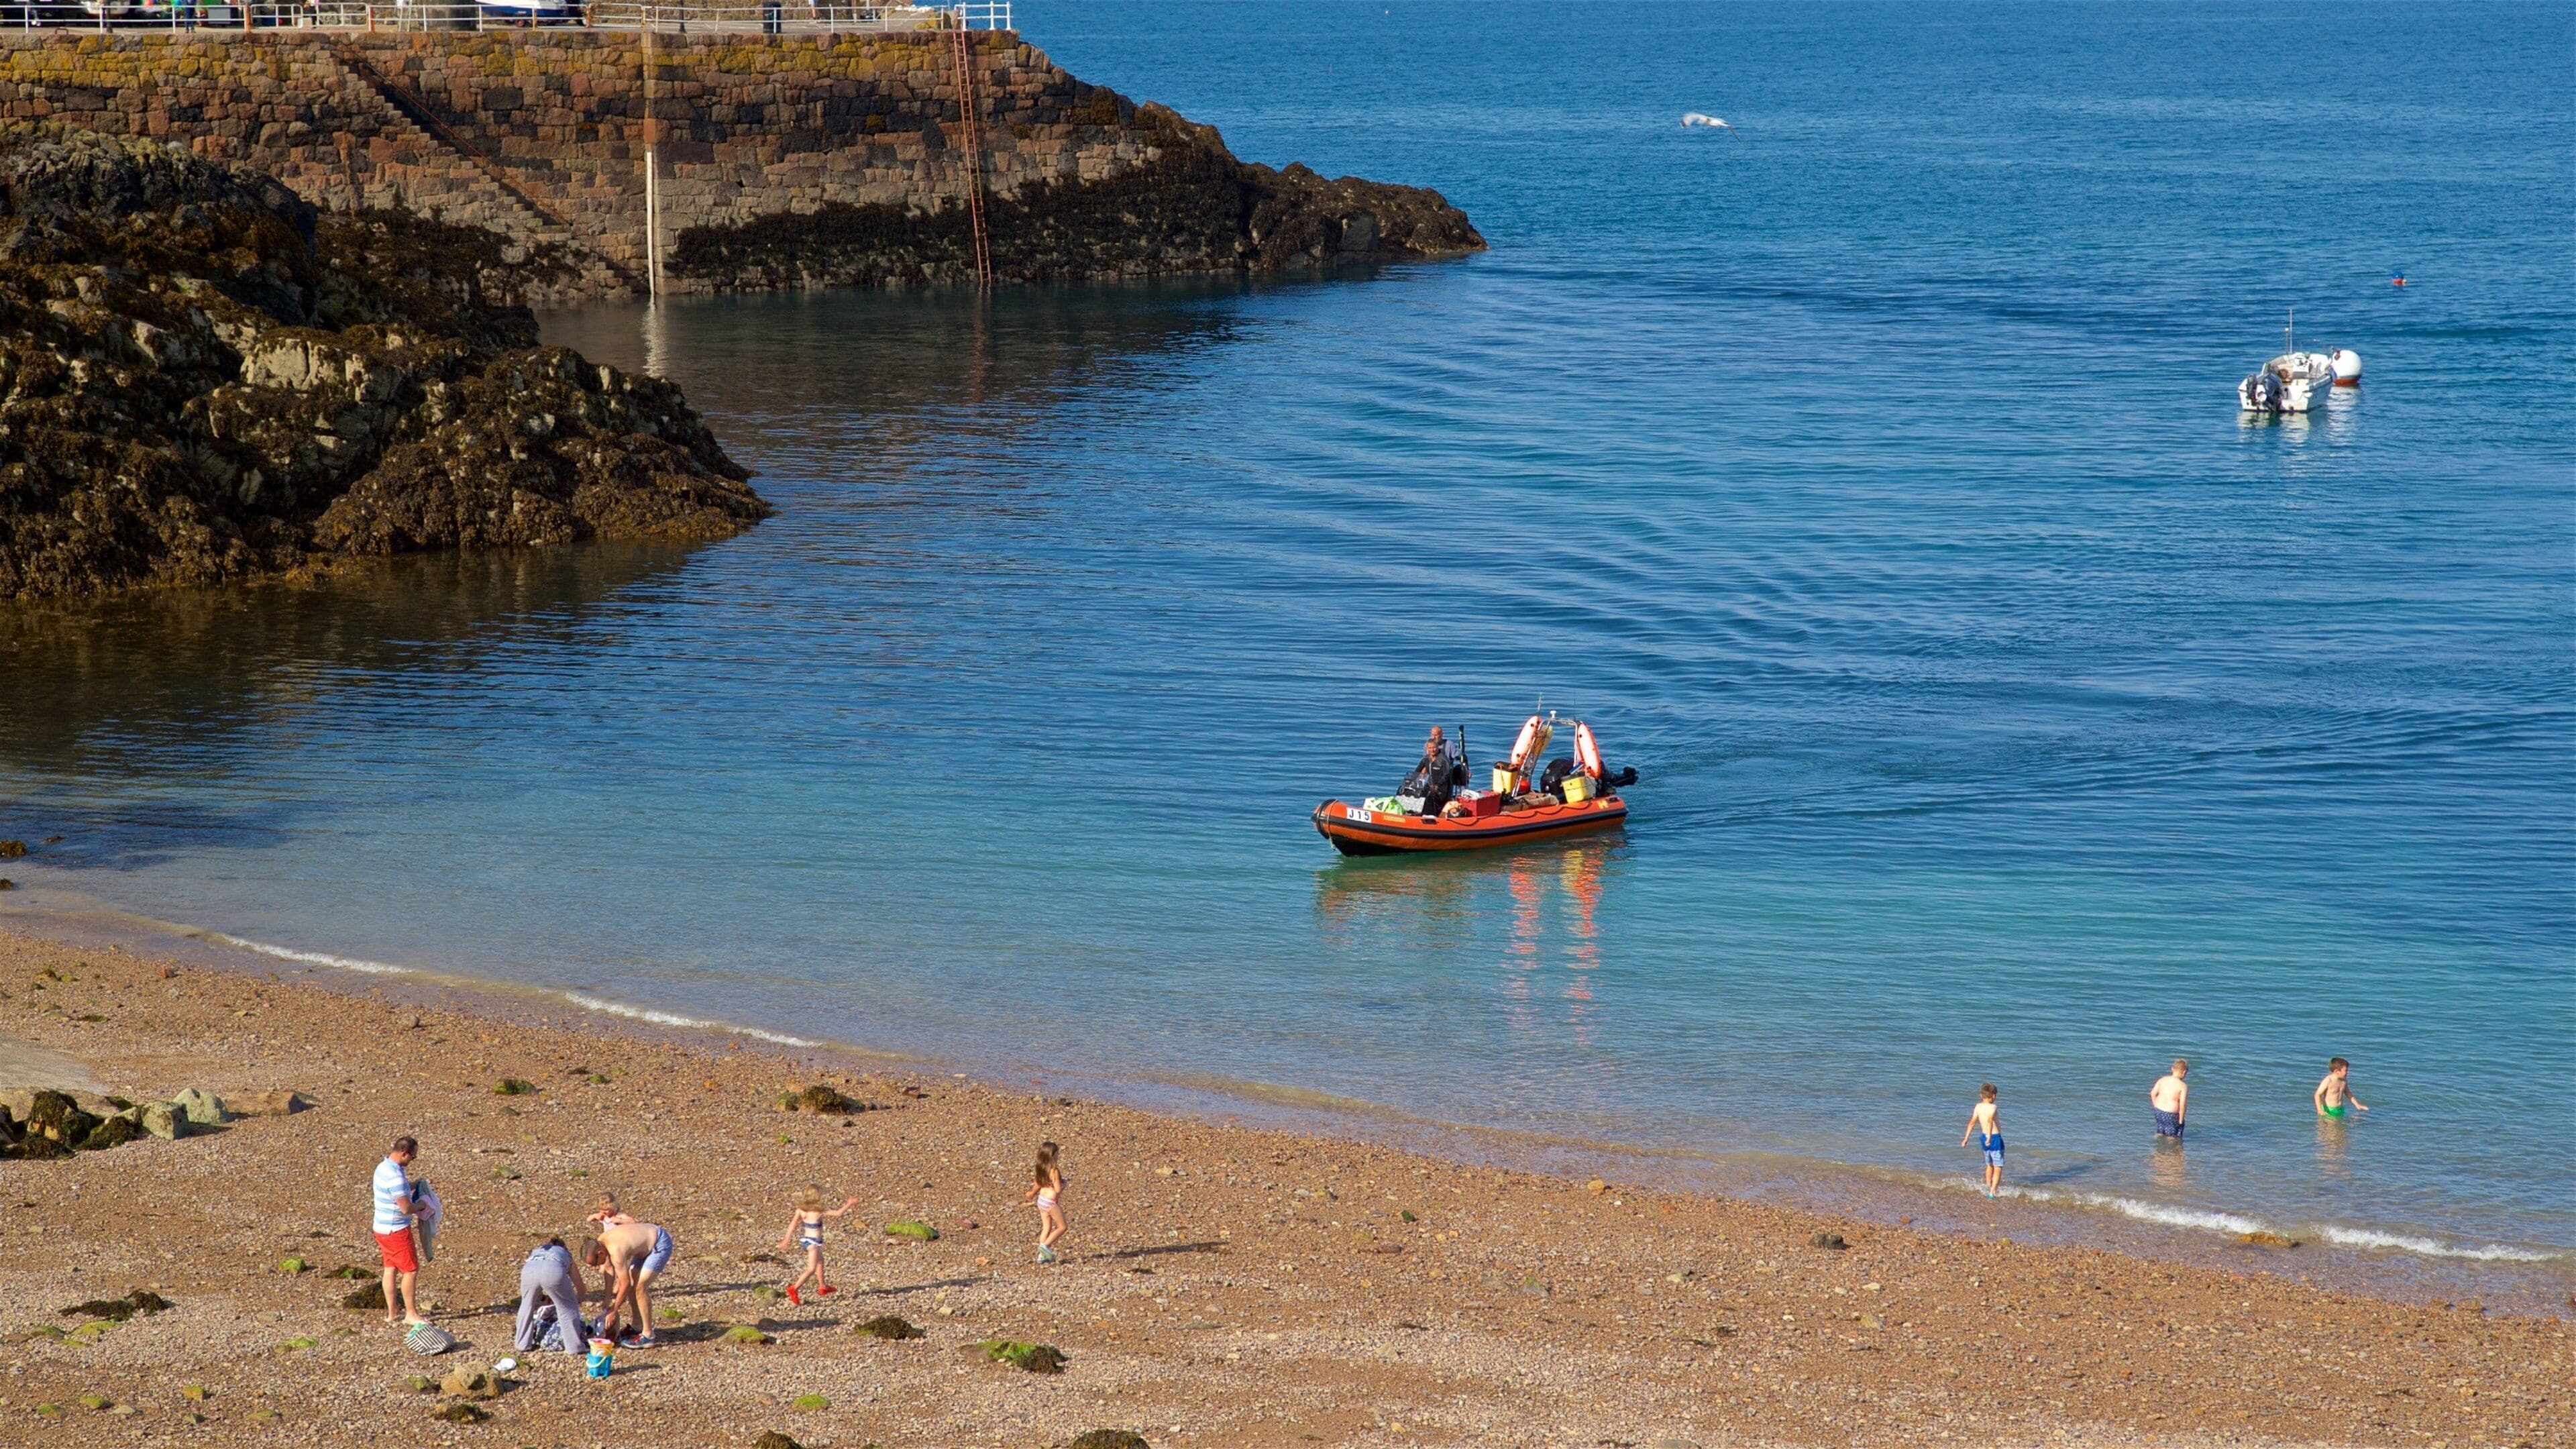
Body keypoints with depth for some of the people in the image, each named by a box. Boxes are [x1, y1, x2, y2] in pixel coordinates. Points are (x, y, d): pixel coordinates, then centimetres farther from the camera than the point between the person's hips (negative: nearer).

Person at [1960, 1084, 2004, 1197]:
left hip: (1983, 1137, 7)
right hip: (1995, 1138, -7)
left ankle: (1989, 1187, 38)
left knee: (1990, 1165, 26)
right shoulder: (1993, 1107, -16)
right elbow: (1990, 1121, -33)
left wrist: (1966, 1138, 10)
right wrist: (1989, 1137, -44)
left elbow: (1972, 1122, 4)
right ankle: (1993, 1192, -9)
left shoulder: (1978, 1107, 2)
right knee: (1998, 1168, -1)